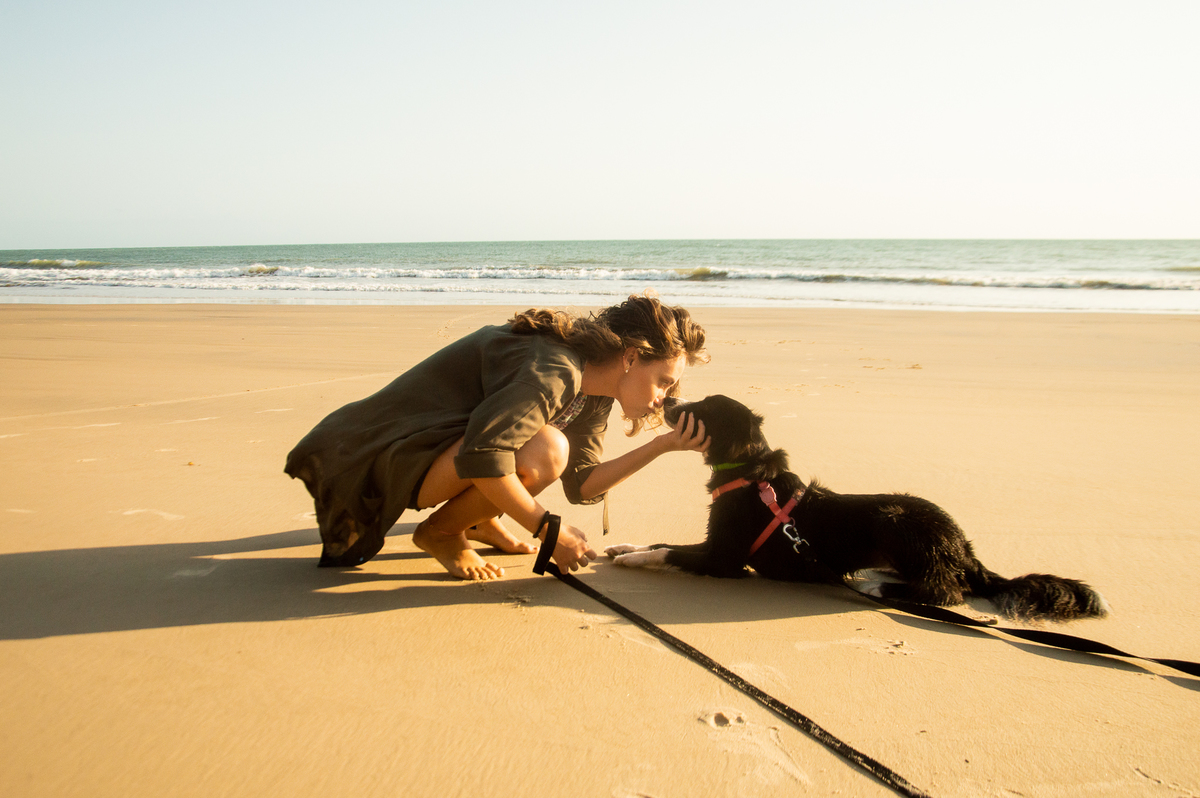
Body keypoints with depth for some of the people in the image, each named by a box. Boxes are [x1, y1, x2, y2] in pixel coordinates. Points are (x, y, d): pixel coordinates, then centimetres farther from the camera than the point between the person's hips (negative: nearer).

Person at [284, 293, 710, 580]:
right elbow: (480, 457, -37)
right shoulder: (555, 372, -27)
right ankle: (440, 532, -6)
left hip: (442, 440, 9)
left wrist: (663, 445, -3)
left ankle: (476, 520, 14)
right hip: (395, 452, -9)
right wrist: (551, 532, -27)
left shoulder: (594, 397, 3)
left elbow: (581, 486, 3)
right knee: (543, 451, -31)